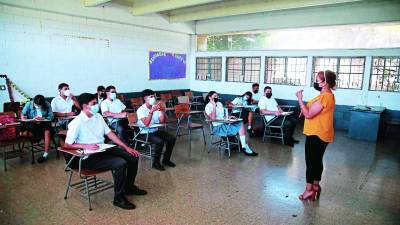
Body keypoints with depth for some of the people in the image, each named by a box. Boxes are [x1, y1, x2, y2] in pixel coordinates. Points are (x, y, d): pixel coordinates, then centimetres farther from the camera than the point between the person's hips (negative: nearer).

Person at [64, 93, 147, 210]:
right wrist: (86, 146, -26)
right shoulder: (77, 123, -15)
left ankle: (129, 187, 21)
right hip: (89, 157, -8)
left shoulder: (98, 116, 6)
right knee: (120, 163, -28)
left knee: (133, 156, 1)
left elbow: (109, 133, 7)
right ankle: (119, 198, -10)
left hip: (104, 149, 8)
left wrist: (126, 147, 1)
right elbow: (67, 145, -13)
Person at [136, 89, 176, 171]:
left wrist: (162, 110, -18)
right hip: (145, 133, -6)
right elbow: (146, 123, -28)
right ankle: (156, 163, -9)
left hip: (155, 131, 6)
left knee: (172, 138, -9)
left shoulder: (156, 107, 1)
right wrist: (151, 111, -33)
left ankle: (166, 159, 8)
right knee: (160, 141, -29)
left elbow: (162, 121, -4)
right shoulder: (141, 110, -14)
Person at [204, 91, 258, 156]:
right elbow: (213, 118, -22)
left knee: (241, 124, -15)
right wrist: (214, 106, -22)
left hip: (226, 123, 8)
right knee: (240, 127, -19)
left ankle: (244, 147, -17)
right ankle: (245, 147, -12)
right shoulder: (208, 107, -8)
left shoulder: (219, 103, 16)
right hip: (218, 127, -8)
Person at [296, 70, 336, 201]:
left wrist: (300, 99, -17)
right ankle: (316, 185, 30)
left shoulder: (324, 97, -21)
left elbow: (308, 114, -23)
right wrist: (305, 109, 6)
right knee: (317, 160, 18)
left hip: (316, 135, -10)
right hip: (320, 134, 10)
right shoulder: (328, 95, 13)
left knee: (311, 161, -1)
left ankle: (309, 189, 8)